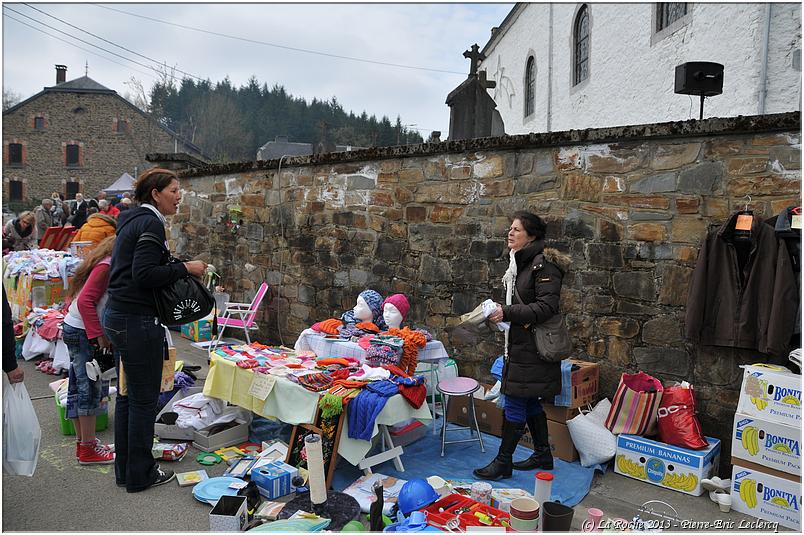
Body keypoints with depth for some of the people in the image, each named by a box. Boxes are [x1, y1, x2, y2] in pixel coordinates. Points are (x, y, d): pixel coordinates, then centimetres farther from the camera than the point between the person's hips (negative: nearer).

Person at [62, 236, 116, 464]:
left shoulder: (106, 264, 10)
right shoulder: (106, 266, -18)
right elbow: (85, 301, -24)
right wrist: (99, 335, -24)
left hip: (75, 328, 10)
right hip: (83, 332, -10)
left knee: (78, 387, 14)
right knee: (91, 388, -2)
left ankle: (82, 443, 25)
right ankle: (88, 448, 7)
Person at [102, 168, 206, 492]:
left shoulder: (133, 220, 16)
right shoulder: (151, 223, -14)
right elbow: (144, 274, -23)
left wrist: (180, 269, 14)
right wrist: (185, 268, -15)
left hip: (117, 316, 10)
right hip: (137, 320, -10)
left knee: (128, 394, 17)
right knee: (144, 398, 2)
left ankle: (124, 470, 28)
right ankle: (140, 474, 14)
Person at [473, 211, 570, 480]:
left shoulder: (545, 263, -15)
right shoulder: (519, 262, 13)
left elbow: (547, 306, -21)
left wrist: (507, 313, -22)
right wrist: (497, 311, 7)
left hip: (533, 347, -9)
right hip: (520, 344, 9)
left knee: (515, 402, -4)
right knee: (529, 401, 16)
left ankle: (503, 462, 6)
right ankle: (543, 455, 30)